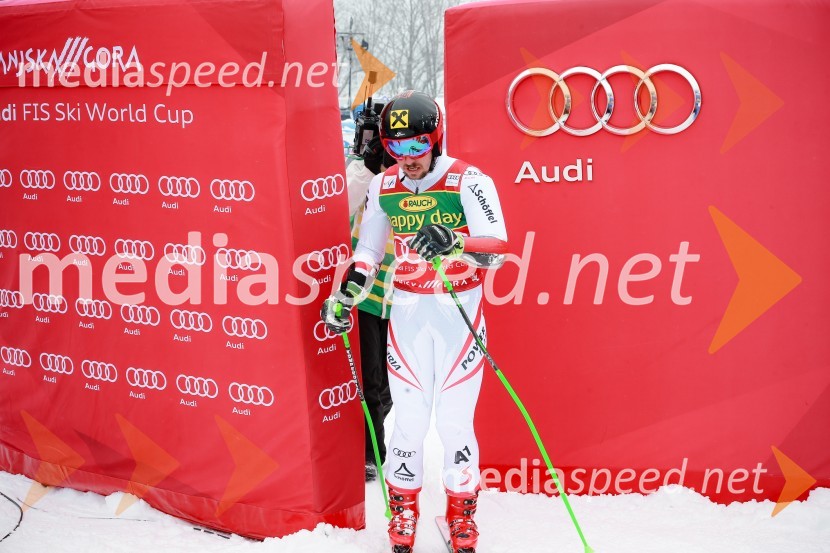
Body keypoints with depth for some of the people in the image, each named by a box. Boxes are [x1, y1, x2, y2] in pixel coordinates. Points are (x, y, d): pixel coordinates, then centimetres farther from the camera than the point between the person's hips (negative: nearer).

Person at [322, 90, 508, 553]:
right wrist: (345, 296, 2)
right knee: (409, 413, 4)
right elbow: (367, 251, 13)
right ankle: (404, 507, 22)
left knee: (456, 417, -1)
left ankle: (462, 510, 19)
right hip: (407, 308, 3)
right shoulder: (384, 187, 3)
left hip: (460, 308, -3)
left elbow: (498, 248, -21)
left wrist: (454, 243, -39)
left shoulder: (468, 181, -11)